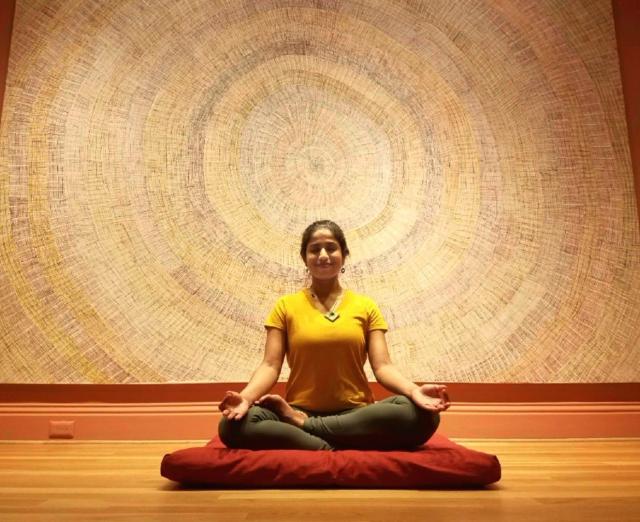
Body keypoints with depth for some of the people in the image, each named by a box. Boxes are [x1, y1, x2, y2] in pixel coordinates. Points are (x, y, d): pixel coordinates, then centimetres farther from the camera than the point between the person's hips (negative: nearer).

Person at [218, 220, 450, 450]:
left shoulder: (366, 306, 9)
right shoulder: (286, 306, 8)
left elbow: (382, 366, 1)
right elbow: (270, 365, 0)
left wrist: (414, 391, -21)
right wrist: (245, 397, -22)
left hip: (357, 414, 2)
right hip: (299, 410, -1)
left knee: (423, 415, -29)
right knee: (233, 424, -29)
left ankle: (304, 425, -20)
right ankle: (328, 450, -21)